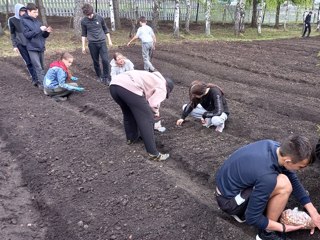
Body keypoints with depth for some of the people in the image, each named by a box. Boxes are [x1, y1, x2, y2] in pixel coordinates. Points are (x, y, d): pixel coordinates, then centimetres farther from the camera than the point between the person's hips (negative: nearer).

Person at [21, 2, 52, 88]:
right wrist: (39, 29, -20)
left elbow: (43, 35, 13)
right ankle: (43, 84, -10)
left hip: (41, 47, 6)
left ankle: (39, 82, 24)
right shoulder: (24, 21, -5)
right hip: (32, 48, -6)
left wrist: (47, 32, -9)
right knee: (38, 67, -10)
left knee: (42, 67, 11)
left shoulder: (37, 21, 11)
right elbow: (27, 34, -16)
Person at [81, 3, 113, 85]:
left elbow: (105, 29, 9)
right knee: (96, 62, 8)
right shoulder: (83, 21, -3)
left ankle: (106, 77, 1)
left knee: (105, 60, -11)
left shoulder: (100, 18, -3)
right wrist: (83, 46, 3)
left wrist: (109, 40, 9)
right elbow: (83, 34, 6)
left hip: (102, 42, 0)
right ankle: (99, 76, 24)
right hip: (92, 44, 1)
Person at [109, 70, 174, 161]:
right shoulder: (162, 88, 15)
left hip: (114, 84, 8)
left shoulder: (153, 77, 39)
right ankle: (153, 154, 5)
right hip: (130, 88, -8)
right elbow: (153, 104, -1)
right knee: (146, 120, 3)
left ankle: (131, 138, 48)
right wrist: (156, 114, 20)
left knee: (128, 113, 32)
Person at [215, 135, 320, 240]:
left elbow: (294, 181, 5)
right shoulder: (267, 176, -33)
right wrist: (283, 228, -8)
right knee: (284, 184, -24)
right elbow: (252, 218, -21)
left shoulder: (277, 147, -9)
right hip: (228, 200, -8)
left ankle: (243, 211, 14)